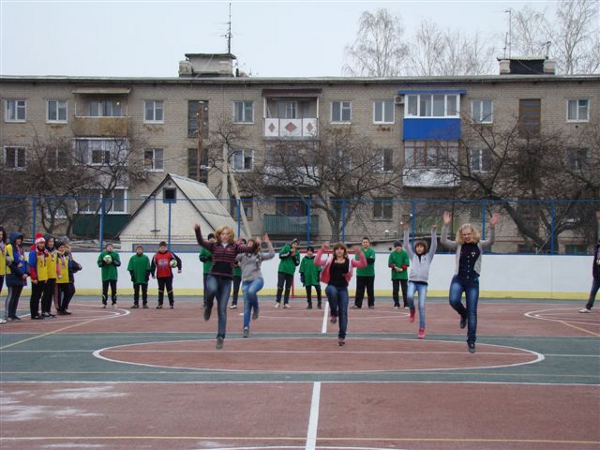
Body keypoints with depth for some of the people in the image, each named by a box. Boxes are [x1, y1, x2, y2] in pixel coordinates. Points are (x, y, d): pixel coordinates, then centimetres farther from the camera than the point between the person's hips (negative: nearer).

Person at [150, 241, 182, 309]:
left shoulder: (170, 254, -4)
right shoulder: (156, 255, 1)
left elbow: (178, 260, -2)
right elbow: (153, 265, 4)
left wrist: (179, 268, -10)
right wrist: (153, 274, -1)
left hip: (168, 275, -2)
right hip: (160, 276, 2)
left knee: (169, 289, 2)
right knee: (161, 290, 9)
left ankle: (172, 303, 7)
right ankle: (160, 304, 14)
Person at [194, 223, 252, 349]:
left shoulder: (234, 247, 6)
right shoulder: (214, 246, 7)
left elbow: (247, 249, -9)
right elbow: (201, 242, -6)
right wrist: (197, 230, -22)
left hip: (227, 279, 1)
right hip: (213, 276, 0)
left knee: (222, 310, -1)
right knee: (212, 290, -37)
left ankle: (221, 337, 2)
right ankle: (208, 307, -4)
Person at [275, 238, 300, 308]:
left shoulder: (297, 252, 11)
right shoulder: (286, 247, 2)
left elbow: (297, 263, 6)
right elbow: (280, 255, -9)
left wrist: (294, 256, -8)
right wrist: (289, 252, -14)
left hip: (291, 272, 3)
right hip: (282, 270, -3)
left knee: (288, 288, 3)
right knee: (280, 286, -8)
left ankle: (286, 303, 8)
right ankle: (278, 302, 2)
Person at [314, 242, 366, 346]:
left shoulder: (349, 261, 7)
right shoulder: (329, 261, 8)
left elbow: (363, 264, -4)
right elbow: (316, 262, -6)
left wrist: (359, 254, -18)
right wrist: (322, 250, -15)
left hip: (343, 289, 1)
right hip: (332, 286, -1)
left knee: (343, 312, -2)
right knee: (332, 291, -40)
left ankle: (342, 336, 9)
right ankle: (334, 314, -16)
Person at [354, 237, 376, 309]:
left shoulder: (372, 251, 4)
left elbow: (372, 260, -12)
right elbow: (357, 260, -10)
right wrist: (368, 260, -17)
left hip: (370, 274, 0)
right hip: (360, 274, 0)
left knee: (370, 290, 6)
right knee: (359, 290, 0)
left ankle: (371, 304, 13)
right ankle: (357, 304, 4)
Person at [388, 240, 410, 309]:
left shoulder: (405, 253, 2)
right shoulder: (392, 254, 6)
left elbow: (407, 263, -4)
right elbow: (390, 263, 1)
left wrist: (402, 268, -16)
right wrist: (395, 267, -16)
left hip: (403, 275, -2)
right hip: (395, 275, 2)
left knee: (405, 290, -2)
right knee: (395, 290, 2)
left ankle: (406, 304, 3)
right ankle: (396, 304, 10)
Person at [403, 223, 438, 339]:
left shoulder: (428, 256, 11)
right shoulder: (413, 256, 14)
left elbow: (434, 245, 1)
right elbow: (406, 245, 8)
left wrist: (434, 232, -10)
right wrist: (406, 230, -1)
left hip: (423, 283, -1)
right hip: (412, 281, 1)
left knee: (421, 306, -7)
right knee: (409, 296, -31)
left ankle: (422, 329, 1)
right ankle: (412, 311, 1)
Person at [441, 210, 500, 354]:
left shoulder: (480, 245, 0)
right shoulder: (458, 245, 2)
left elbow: (491, 241, -18)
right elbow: (443, 241, -11)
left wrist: (492, 227, -33)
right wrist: (446, 225, -22)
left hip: (473, 281, 0)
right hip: (458, 279, 0)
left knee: (472, 312, 0)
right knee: (453, 300, -26)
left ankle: (471, 341, 8)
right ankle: (463, 314, 10)